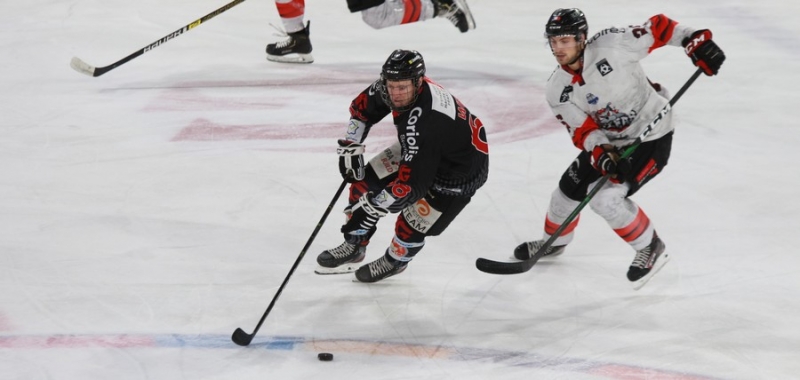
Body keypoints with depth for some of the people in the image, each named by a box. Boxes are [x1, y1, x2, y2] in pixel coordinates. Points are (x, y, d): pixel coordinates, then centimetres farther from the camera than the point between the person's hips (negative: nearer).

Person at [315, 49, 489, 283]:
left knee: (411, 226, -7)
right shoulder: (389, 88, -21)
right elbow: (361, 107, 3)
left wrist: (372, 207, -35)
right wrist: (351, 146, -2)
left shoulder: (422, 123, -43)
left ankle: (395, 260, 28)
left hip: (460, 171, -8)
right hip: (419, 150, 8)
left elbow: (412, 184, -40)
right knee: (366, 182, 2)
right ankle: (354, 247, 24)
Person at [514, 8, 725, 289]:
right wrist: (603, 155, -30)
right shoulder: (557, 91, -11)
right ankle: (554, 242, 41)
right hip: (608, 140, 6)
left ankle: (650, 249, 4)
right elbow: (583, 131, -11)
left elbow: (658, 28, -16)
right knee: (570, 189, 10)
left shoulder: (612, 45, -26)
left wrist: (696, 40, -25)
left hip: (651, 136, -6)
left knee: (607, 199, -19)